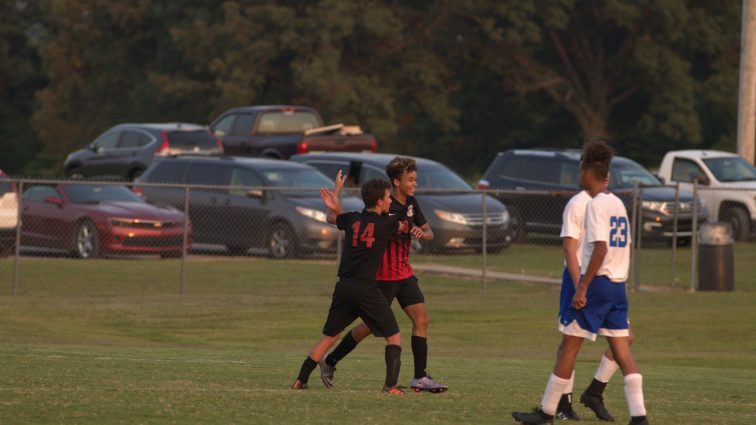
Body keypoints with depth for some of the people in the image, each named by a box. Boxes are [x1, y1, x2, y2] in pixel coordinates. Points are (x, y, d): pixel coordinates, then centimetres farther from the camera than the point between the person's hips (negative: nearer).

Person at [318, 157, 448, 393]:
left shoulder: (411, 203, 7)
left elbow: (429, 232, 13)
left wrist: (422, 232, -9)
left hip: (405, 274, 7)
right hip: (384, 276, -7)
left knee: (421, 319, -4)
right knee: (372, 325, 0)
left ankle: (420, 378, -3)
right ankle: (329, 363, 16)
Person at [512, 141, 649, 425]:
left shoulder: (596, 205, -12)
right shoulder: (618, 204, 14)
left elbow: (600, 249, -20)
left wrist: (582, 288, -19)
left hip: (597, 283, -8)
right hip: (618, 284, 8)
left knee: (568, 346, 2)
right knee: (622, 351, 3)